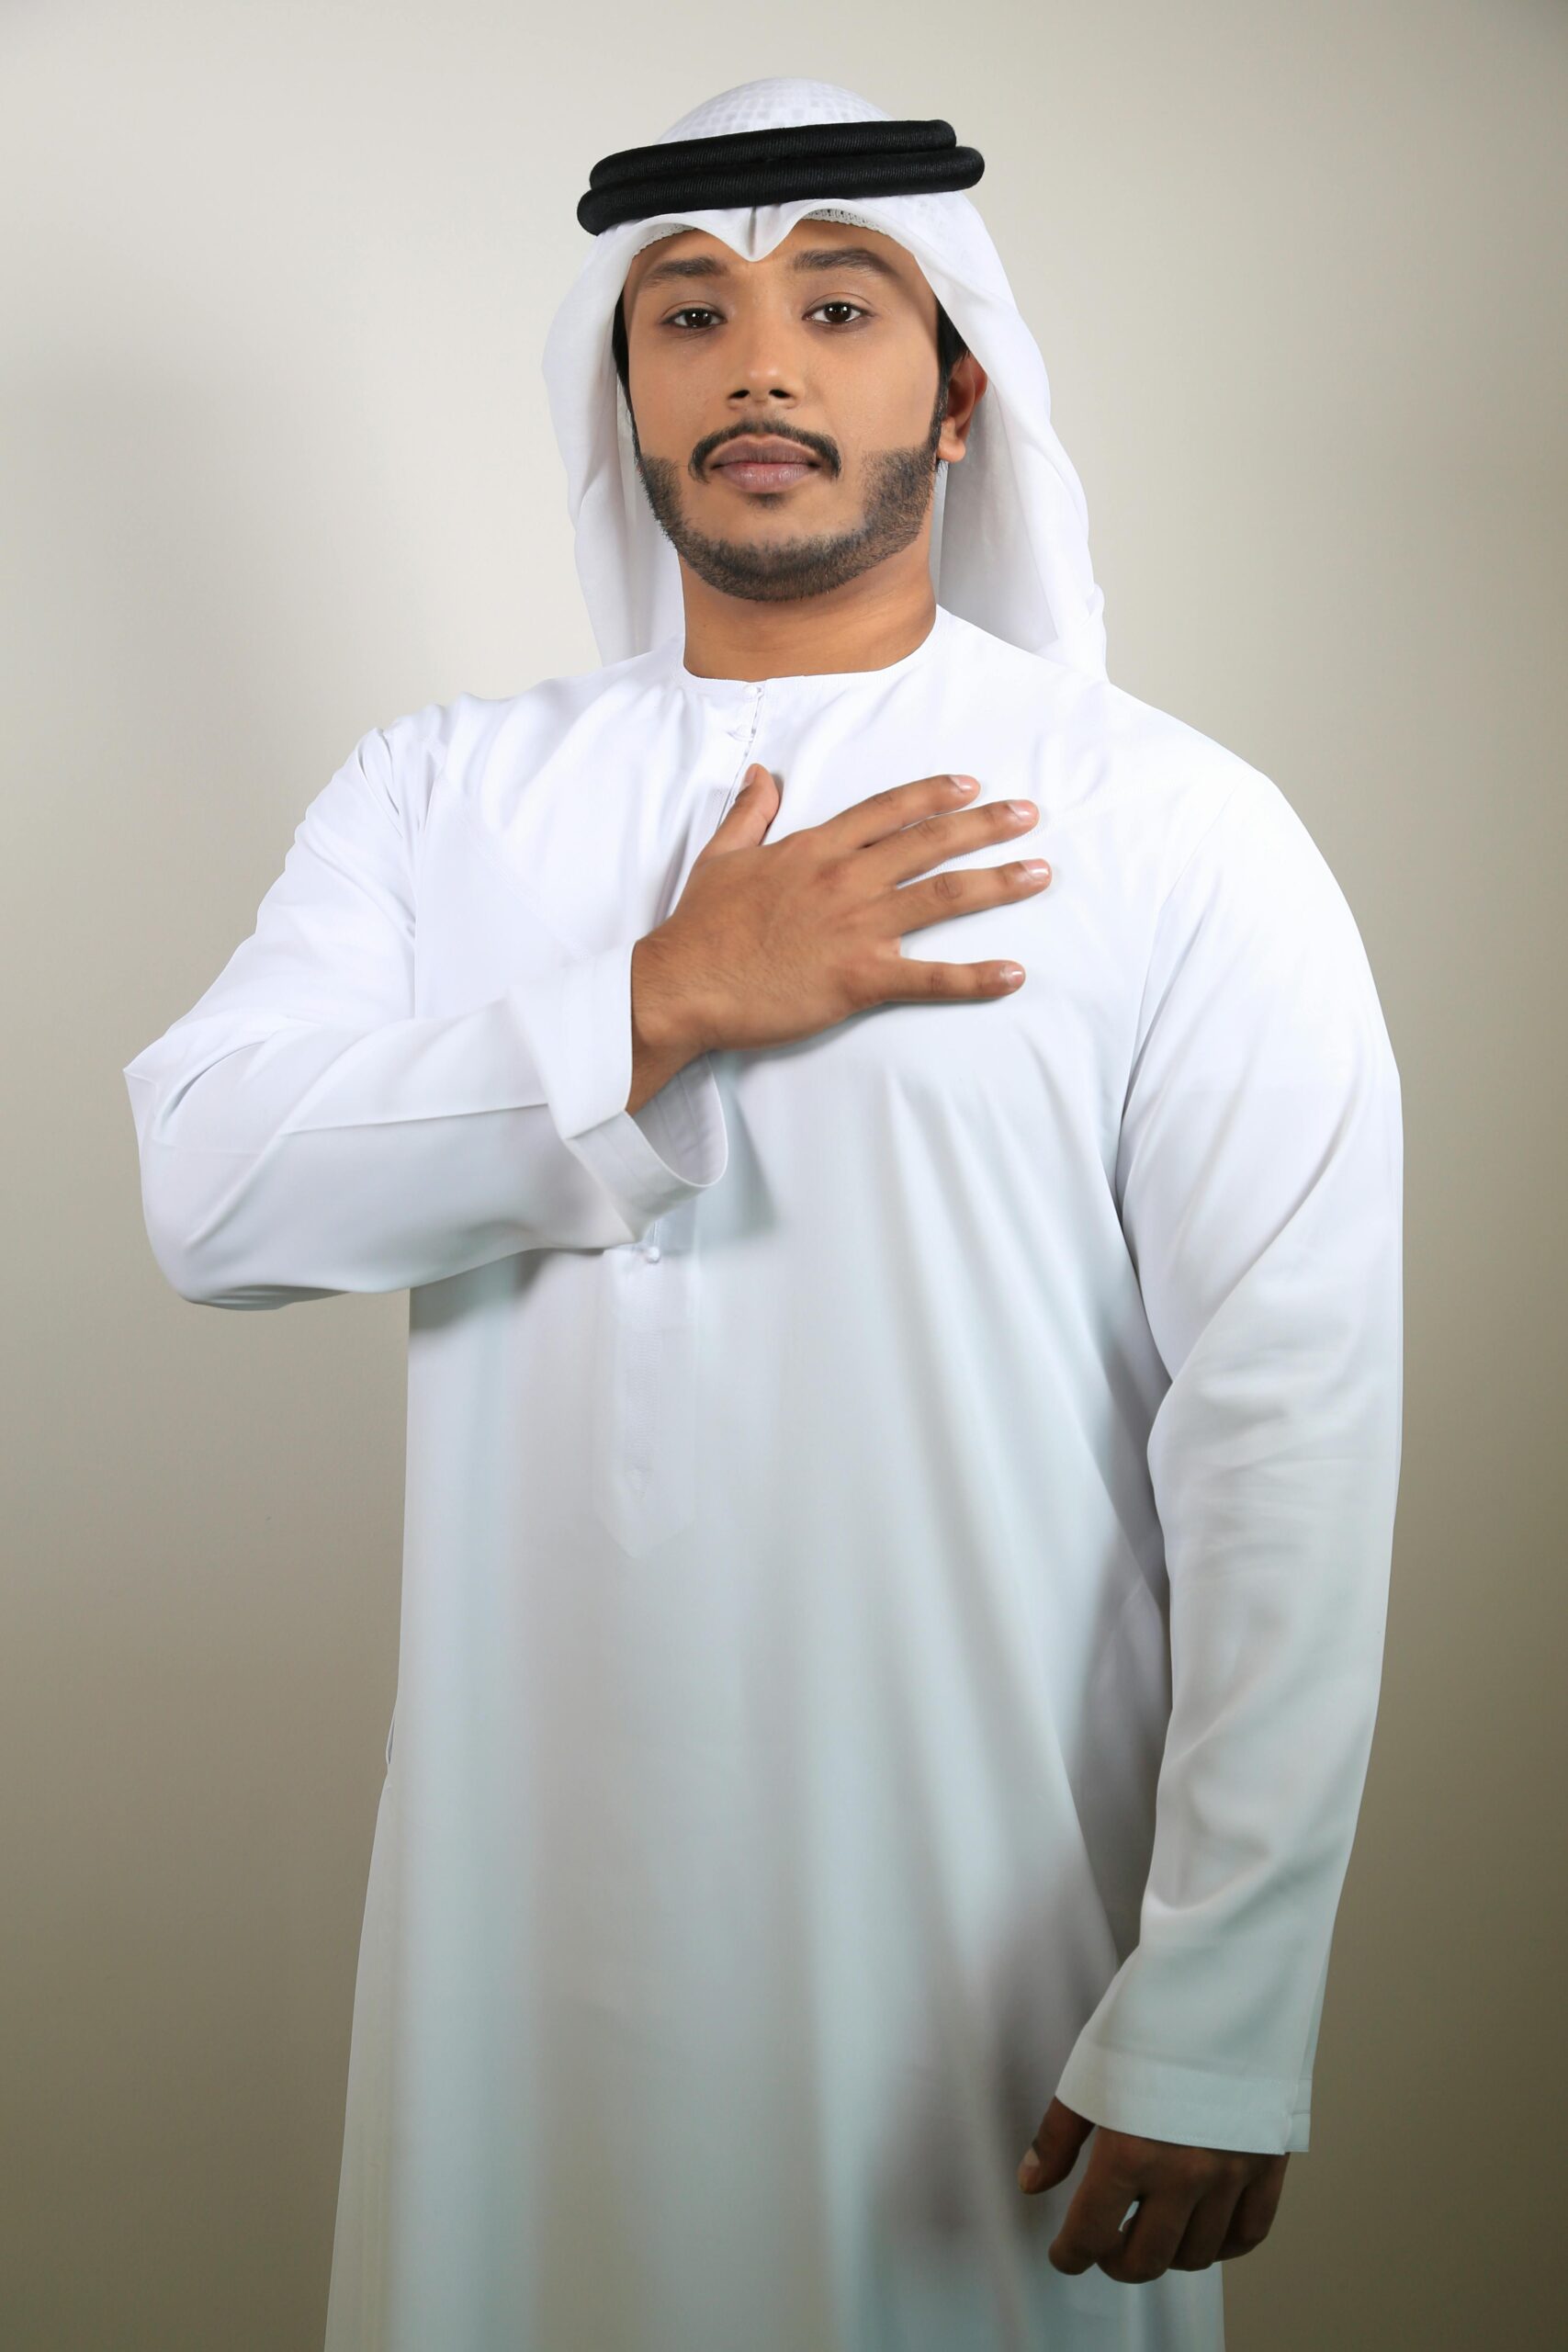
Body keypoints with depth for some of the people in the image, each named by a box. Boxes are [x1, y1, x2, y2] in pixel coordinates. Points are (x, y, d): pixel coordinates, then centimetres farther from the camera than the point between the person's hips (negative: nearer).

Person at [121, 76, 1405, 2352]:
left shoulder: (1175, 833, -8)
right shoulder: (443, 789, 4)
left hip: (986, 1910, -3)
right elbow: (210, 1189, -9)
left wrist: (1215, 2023, -15)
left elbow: (1291, 1428, -12)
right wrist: (666, 1004, -17)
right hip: (535, 1890, 3)